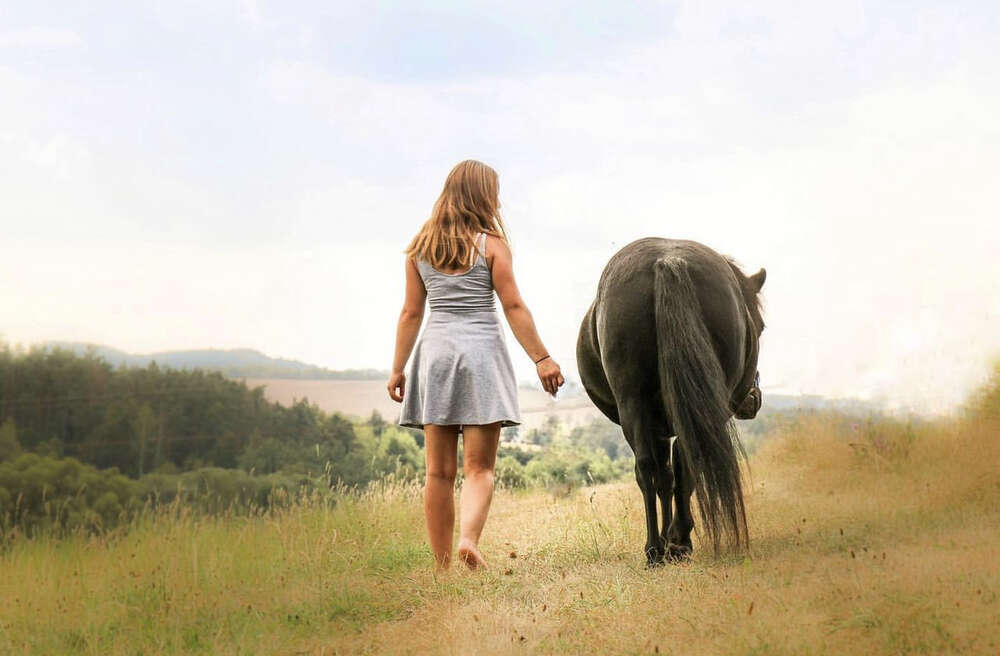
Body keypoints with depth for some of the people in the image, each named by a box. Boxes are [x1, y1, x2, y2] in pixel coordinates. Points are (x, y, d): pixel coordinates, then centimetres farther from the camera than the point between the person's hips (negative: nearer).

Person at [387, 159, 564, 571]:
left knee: (439, 471, 7)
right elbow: (514, 307, -5)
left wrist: (398, 368, 13)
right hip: (481, 352, -3)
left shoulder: (420, 248, 7)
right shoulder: (490, 244, -3)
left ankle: (442, 566, 8)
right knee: (478, 467, -1)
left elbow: (411, 313, 8)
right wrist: (541, 358, -1)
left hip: (435, 352, 3)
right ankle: (469, 539, -24)